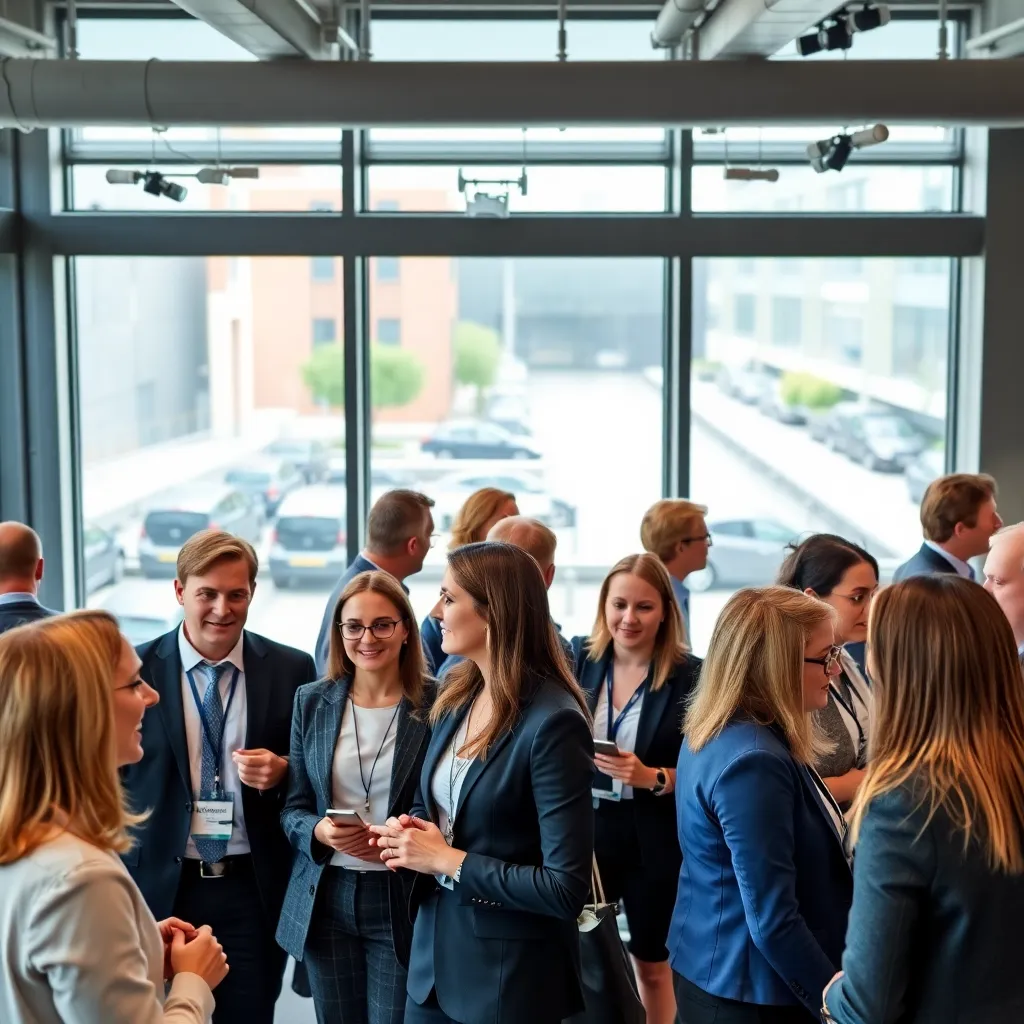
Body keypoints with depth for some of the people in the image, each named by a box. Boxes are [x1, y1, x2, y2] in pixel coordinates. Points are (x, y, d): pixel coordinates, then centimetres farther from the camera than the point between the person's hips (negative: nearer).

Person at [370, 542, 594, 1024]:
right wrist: (410, 830, -5)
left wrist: (447, 861, -19)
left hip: (511, 973, -7)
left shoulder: (553, 722, -22)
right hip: (434, 951, 7)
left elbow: (567, 889, -23)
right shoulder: (457, 695, 2)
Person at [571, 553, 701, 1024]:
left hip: (655, 839, -2)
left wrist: (652, 777, -23)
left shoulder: (689, 676, -9)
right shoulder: (578, 658, -1)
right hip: (581, 826, 2)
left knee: (652, 964, 15)